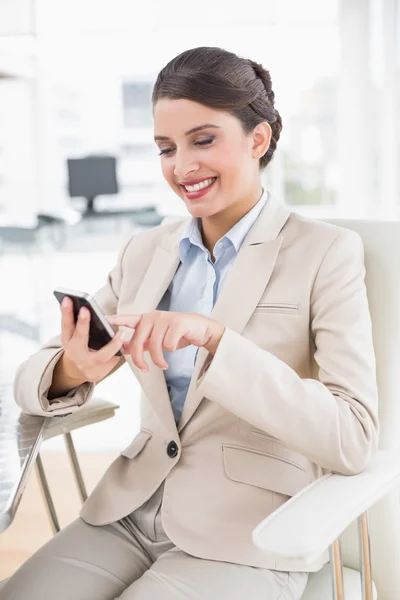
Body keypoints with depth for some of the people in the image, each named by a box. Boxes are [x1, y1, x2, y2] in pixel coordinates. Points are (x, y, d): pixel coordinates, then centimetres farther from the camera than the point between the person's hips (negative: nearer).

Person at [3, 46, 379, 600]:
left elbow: (354, 439, -17)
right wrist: (70, 371, -19)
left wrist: (215, 338, -28)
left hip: (246, 546, -4)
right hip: (130, 515, 5)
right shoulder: (143, 253, 8)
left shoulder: (328, 253, -6)